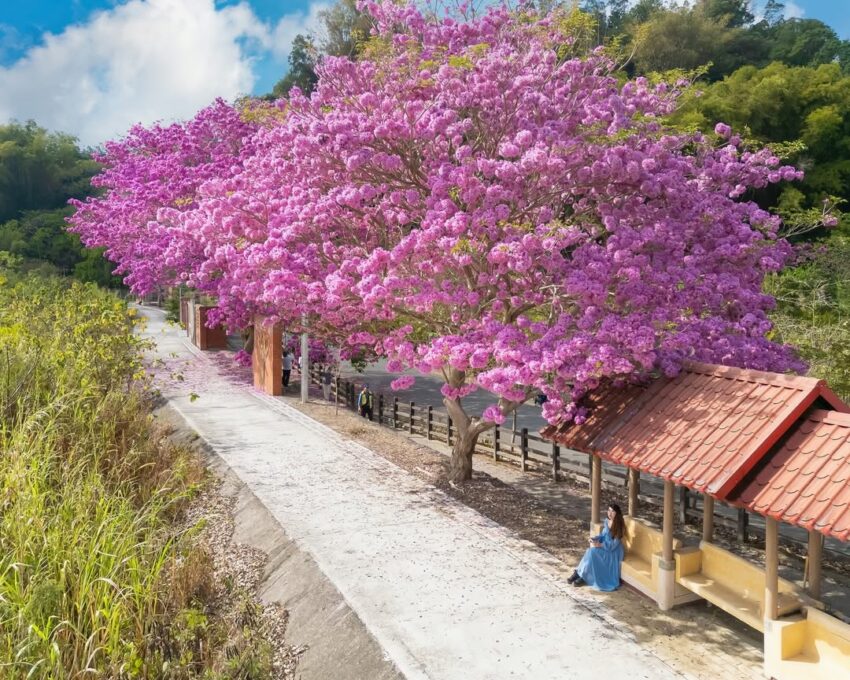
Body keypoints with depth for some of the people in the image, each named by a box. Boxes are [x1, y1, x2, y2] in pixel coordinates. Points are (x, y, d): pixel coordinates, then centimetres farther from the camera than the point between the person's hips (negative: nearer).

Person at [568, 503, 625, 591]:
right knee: (591, 551, -24)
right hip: (605, 545, 6)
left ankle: (583, 576, -18)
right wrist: (594, 539, -7)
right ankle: (578, 573, -21)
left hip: (614, 551, -6)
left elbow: (614, 544, -21)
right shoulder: (607, 521, 4)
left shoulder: (619, 525, -18)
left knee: (593, 552, -28)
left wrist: (599, 545, -26)